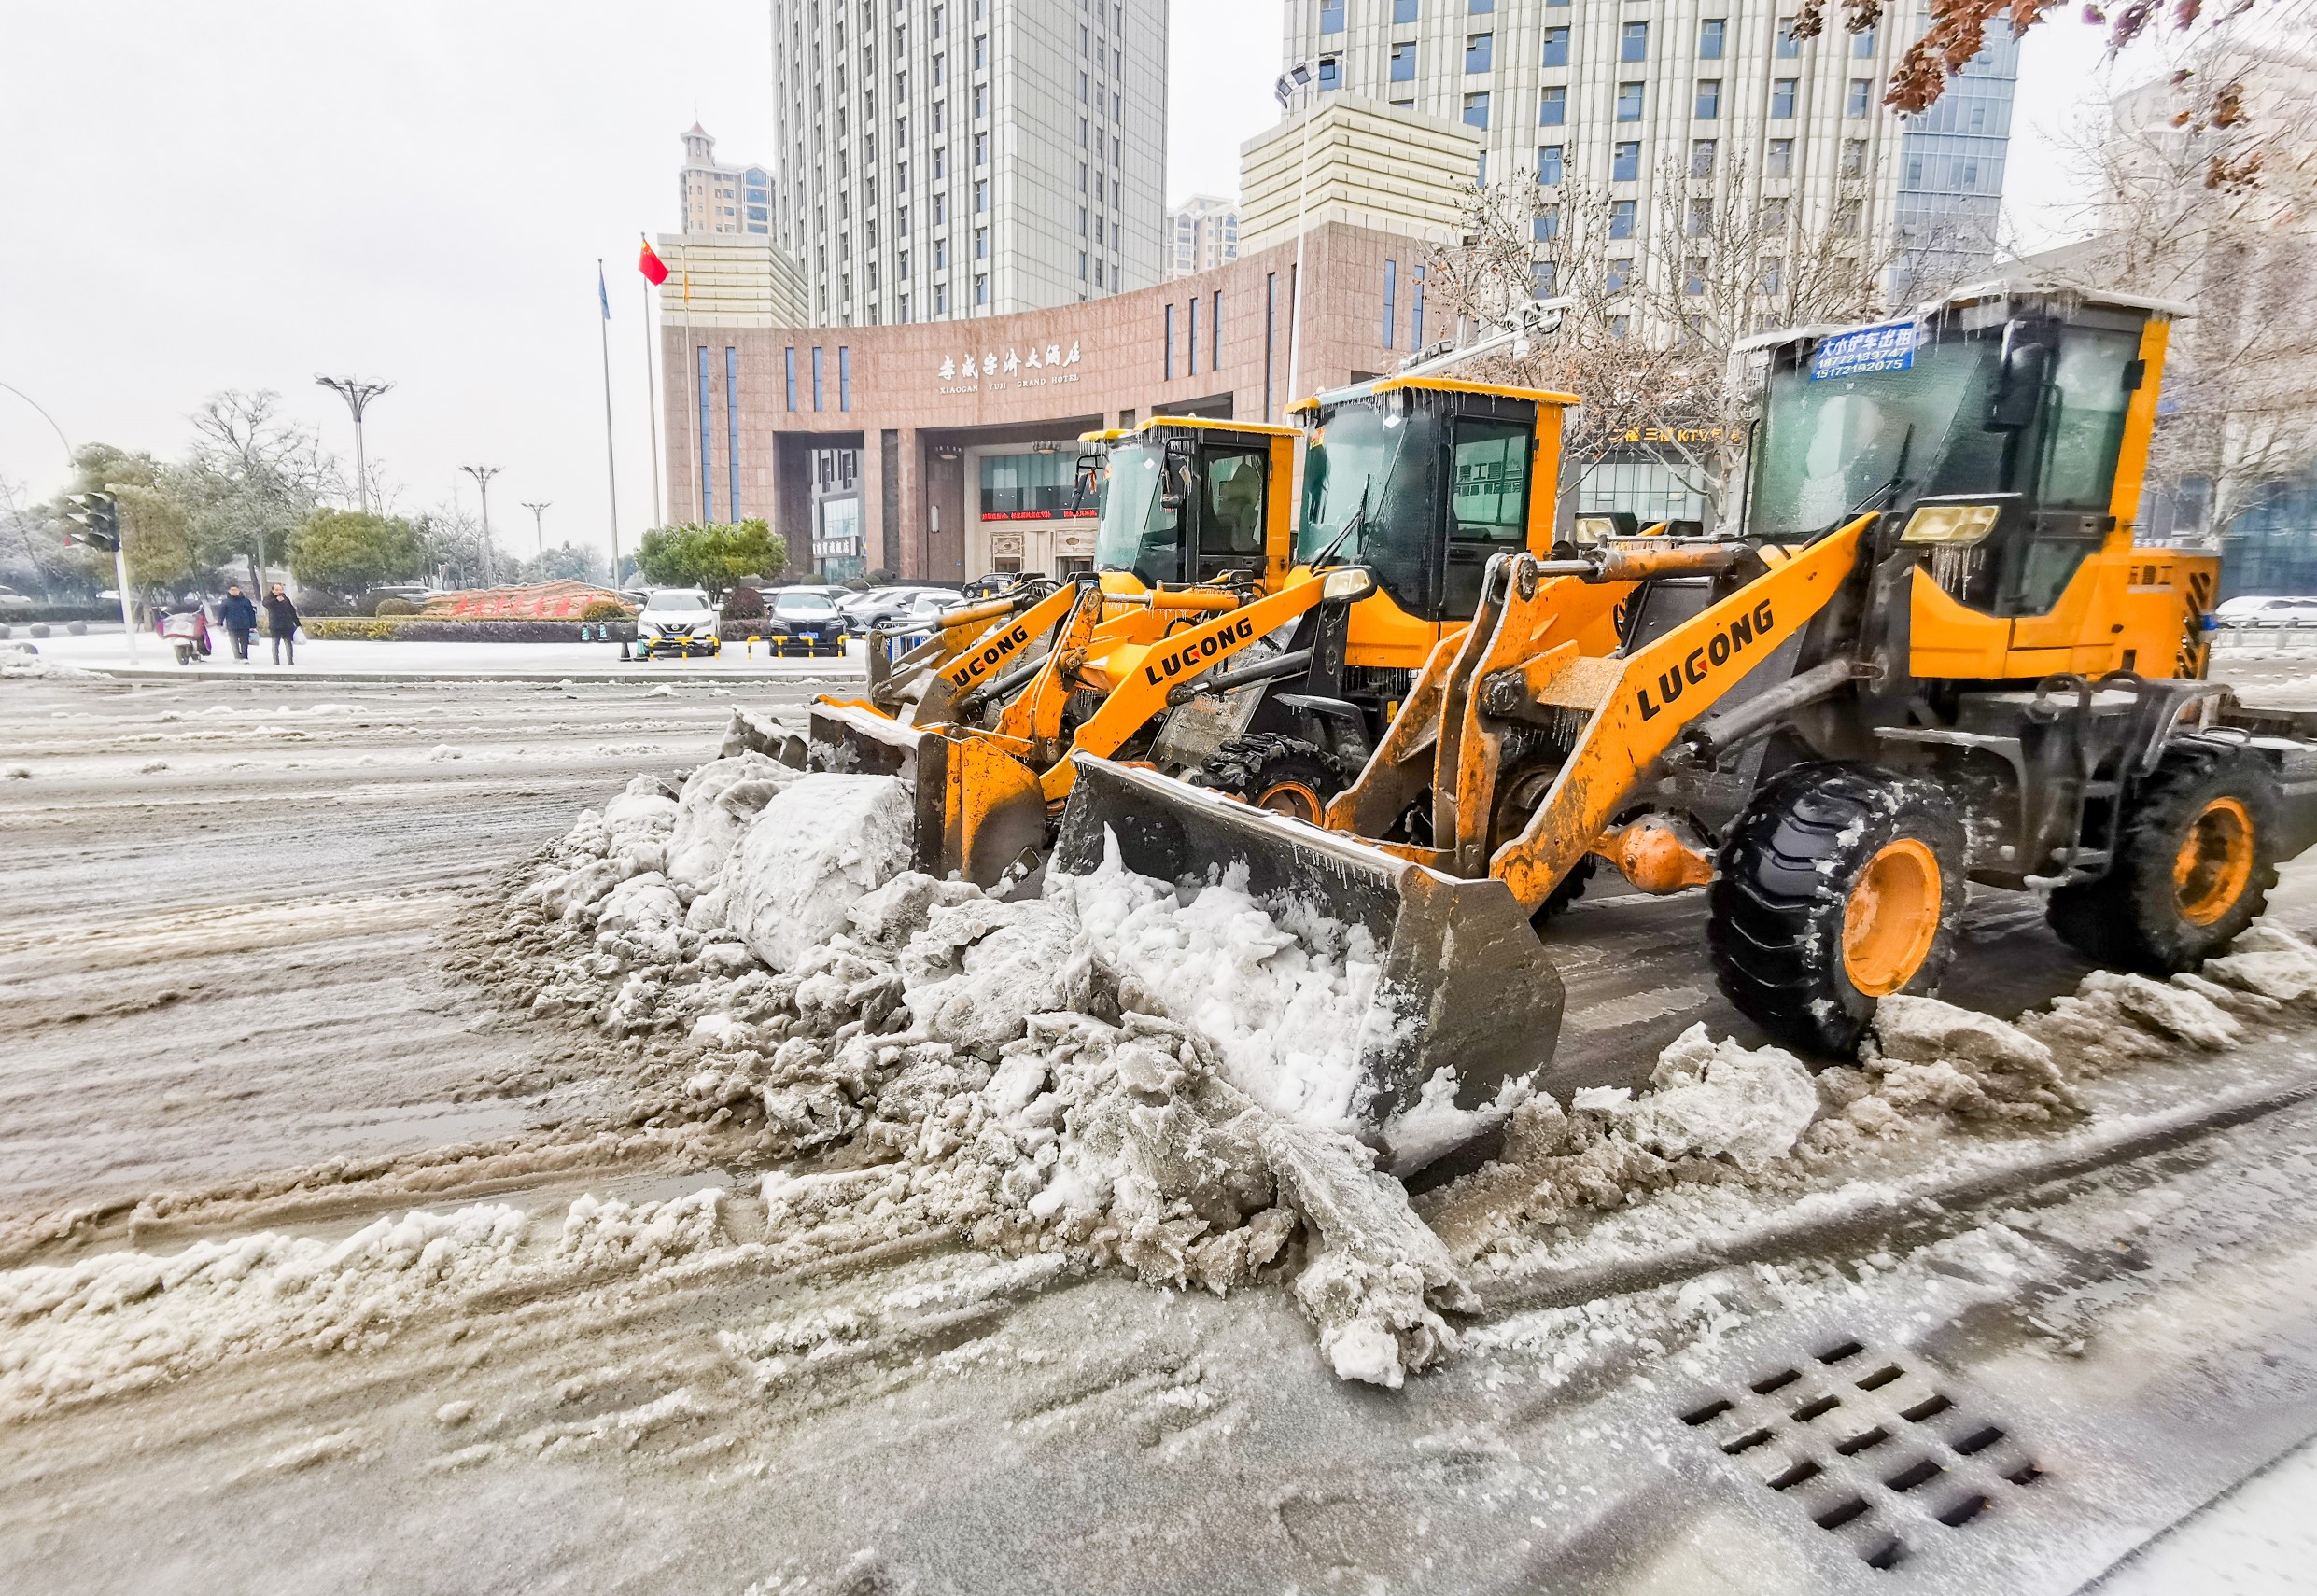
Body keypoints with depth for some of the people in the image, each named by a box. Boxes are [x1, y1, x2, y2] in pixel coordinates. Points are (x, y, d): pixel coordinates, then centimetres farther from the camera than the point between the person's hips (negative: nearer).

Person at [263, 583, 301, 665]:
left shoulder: (285, 598, 9)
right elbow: (266, 603, -23)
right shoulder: (269, 598, 1)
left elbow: (292, 611, 12)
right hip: (275, 626, -2)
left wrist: (297, 623, 9)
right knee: (275, 644, 3)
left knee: (289, 643, 2)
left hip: (287, 625, 2)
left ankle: (291, 661, 6)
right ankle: (276, 661, 7)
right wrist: (276, 600, -38)